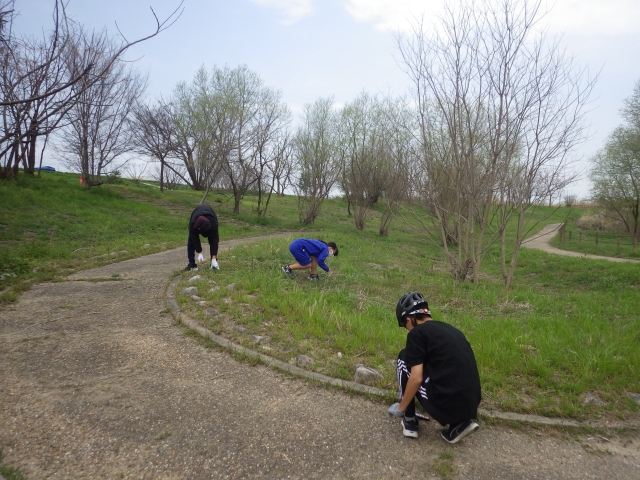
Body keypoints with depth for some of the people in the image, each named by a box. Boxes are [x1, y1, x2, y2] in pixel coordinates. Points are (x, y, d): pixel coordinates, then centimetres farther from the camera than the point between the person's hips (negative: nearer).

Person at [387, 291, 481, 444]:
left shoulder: (417, 333, -4)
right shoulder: (450, 329, 18)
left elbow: (416, 379, -10)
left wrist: (401, 408, 6)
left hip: (447, 403, -7)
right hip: (470, 405, 7)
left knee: (404, 359, 10)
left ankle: (409, 422, 17)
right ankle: (459, 424, 14)